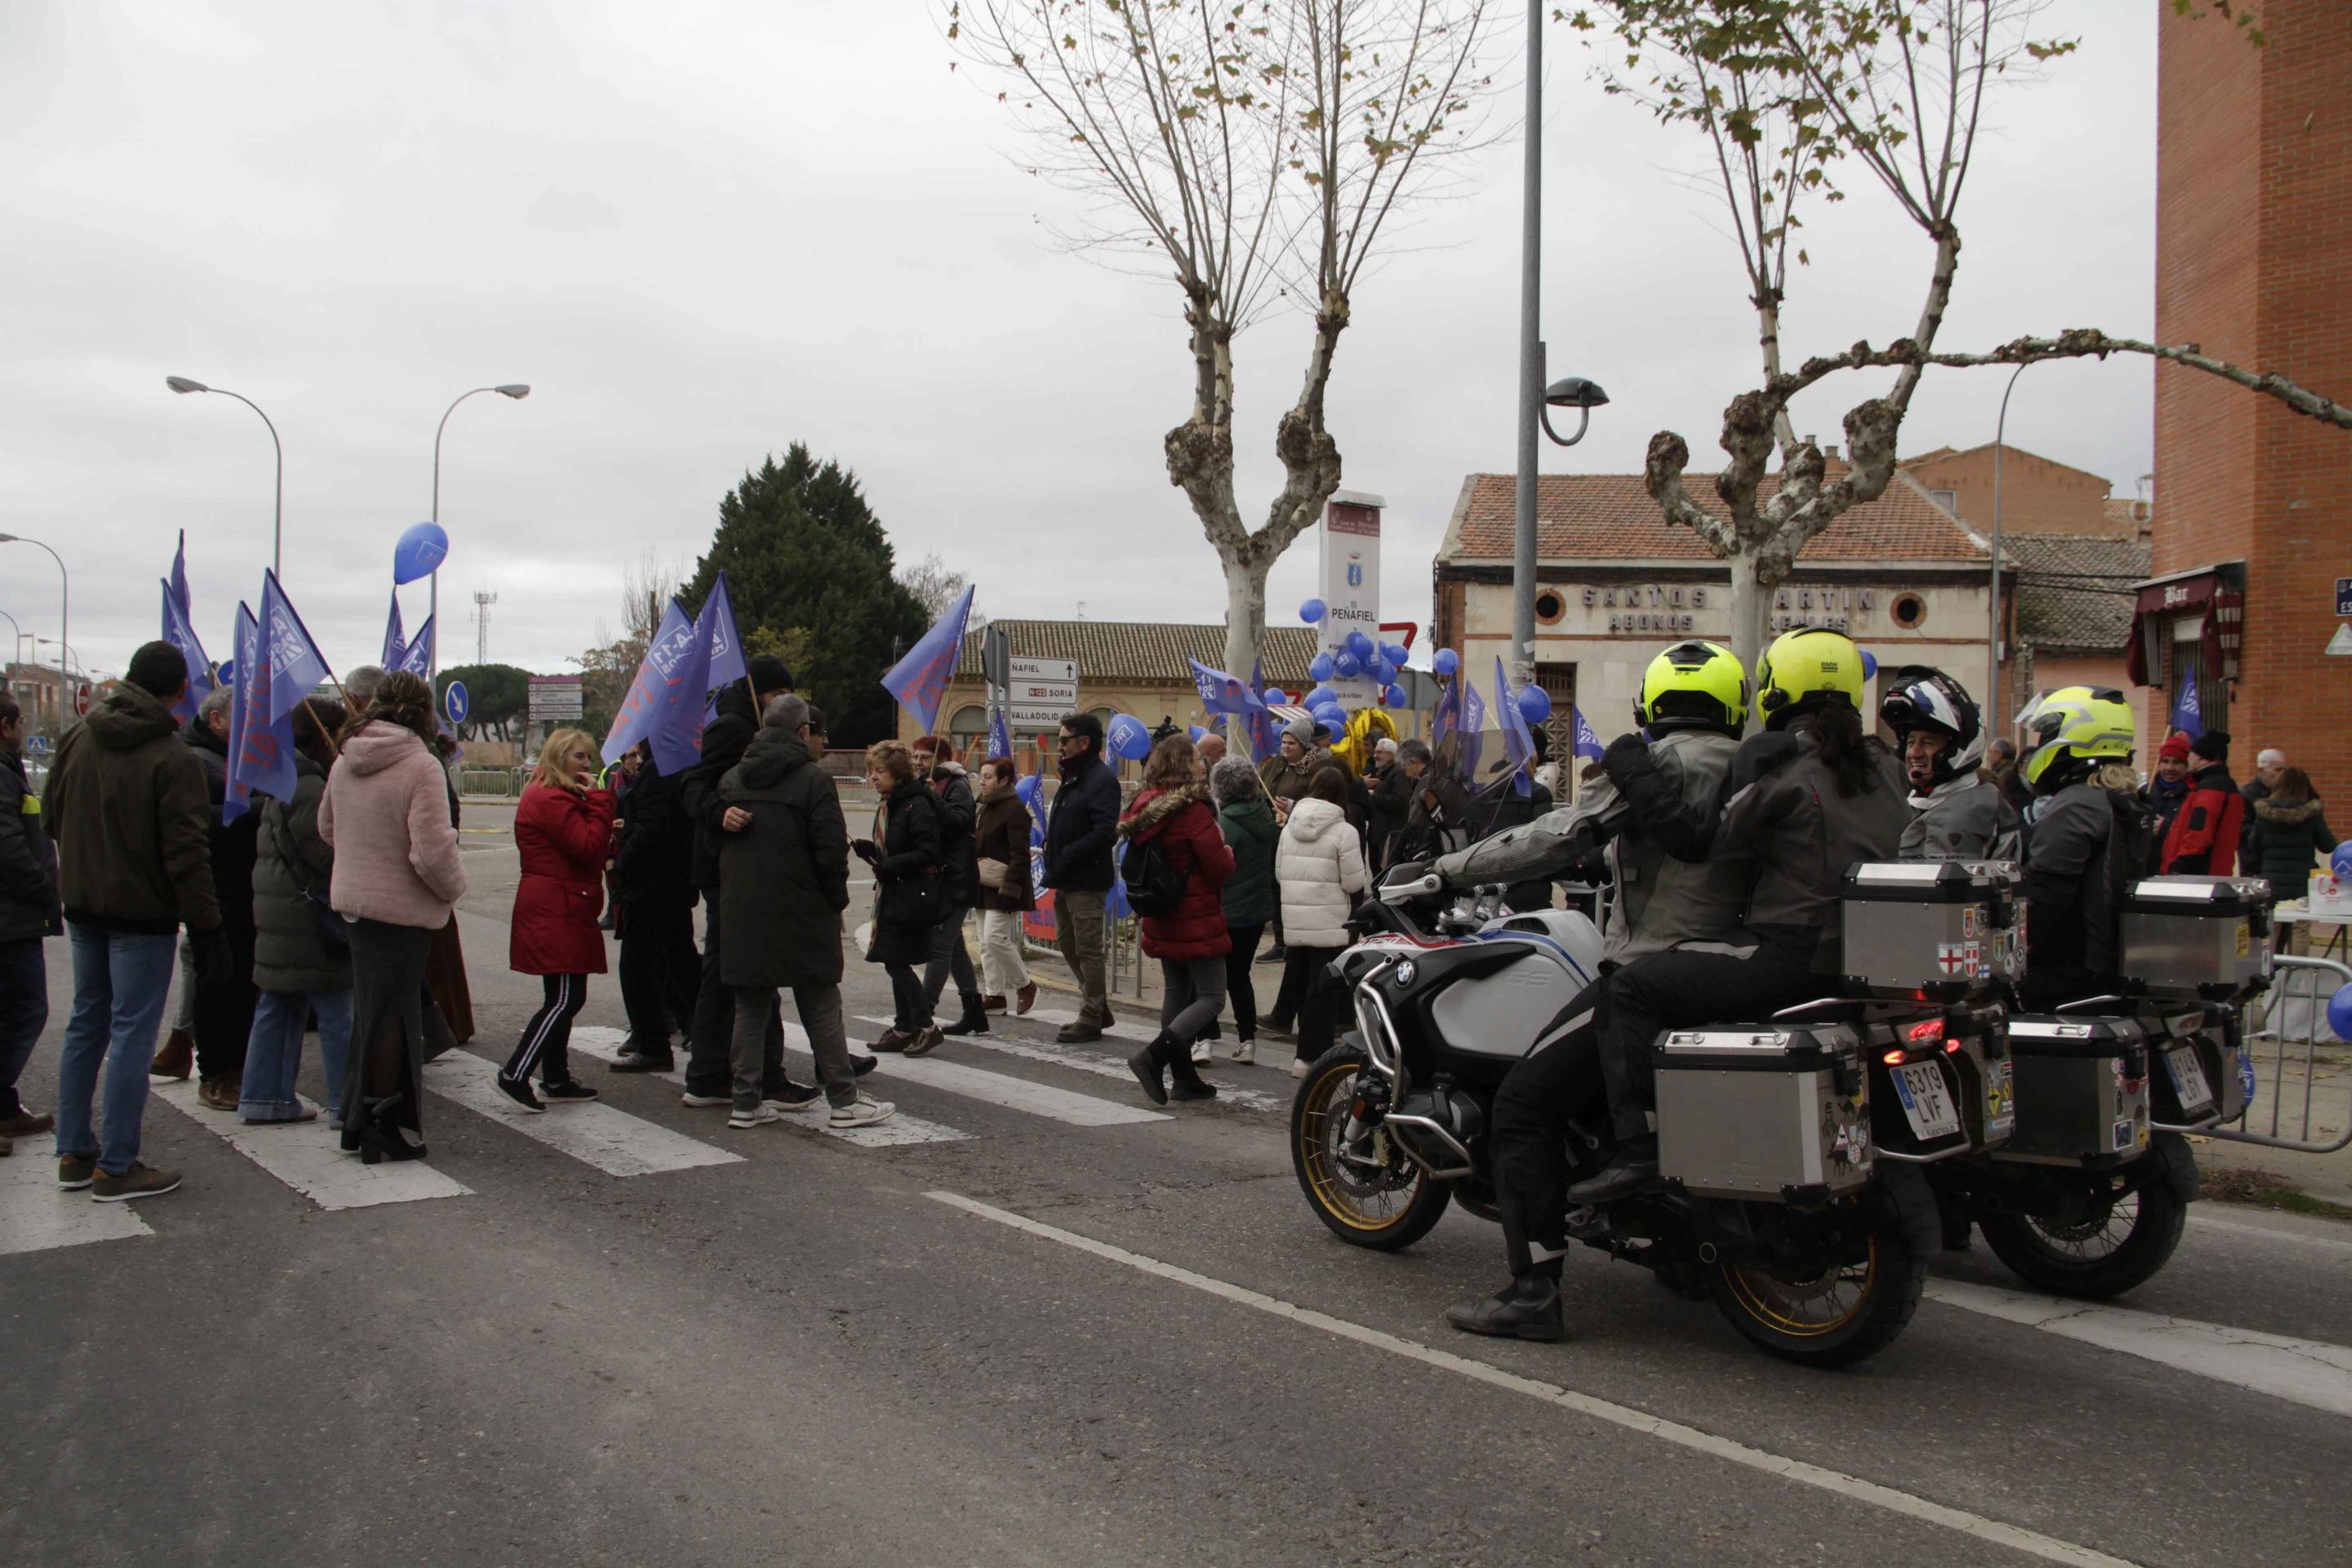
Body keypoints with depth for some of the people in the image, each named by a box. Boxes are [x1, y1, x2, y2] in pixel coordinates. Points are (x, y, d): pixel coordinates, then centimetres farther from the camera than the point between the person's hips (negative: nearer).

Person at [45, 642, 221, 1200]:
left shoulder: (79, 738, 3)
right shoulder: (174, 760, -18)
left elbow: (51, 818, 12)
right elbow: (187, 854, -19)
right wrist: (206, 928, -15)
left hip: (81, 904, 7)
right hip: (143, 913, -7)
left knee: (86, 1024, 16)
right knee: (132, 1033, -1)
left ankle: (74, 1154, 23)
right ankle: (116, 1166, 4)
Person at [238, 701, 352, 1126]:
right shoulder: (310, 789, -17)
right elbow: (327, 855, -20)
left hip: (278, 917, 11)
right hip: (311, 920, -11)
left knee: (278, 1007, 15)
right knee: (337, 1011, -5)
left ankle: (264, 1097, 20)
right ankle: (346, 1103, -2)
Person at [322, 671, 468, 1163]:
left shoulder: (345, 762, 4)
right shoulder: (420, 766, -19)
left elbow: (327, 827, 18)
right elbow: (433, 852, -23)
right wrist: (454, 888, -5)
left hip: (353, 900, 7)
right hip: (402, 908, -7)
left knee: (368, 1010, 18)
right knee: (392, 1015, 3)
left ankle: (358, 1123, 27)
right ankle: (384, 1132, 11)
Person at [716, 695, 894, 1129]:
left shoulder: (731, 778, 6)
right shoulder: (813, 778, -10)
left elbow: (714, 839, 13)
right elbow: (831, 849, -13)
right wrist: (836, 899, -1)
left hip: (741, 914, 4)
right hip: (801, 915, -4)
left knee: (750, 1009, 11)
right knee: (822, 1009, 3)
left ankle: (747, 1102, 12)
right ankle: (843, 1100, 7)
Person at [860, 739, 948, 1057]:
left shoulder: (917, 805, -15)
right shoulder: (886, 806, 14)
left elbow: (928, 853, -20)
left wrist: (888, 866, -21)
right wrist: (869, 851, 2)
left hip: (914, 896, -9)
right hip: (892, 894, 9)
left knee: (897, 961, -9)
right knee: (896, 962, 12)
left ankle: (926, 1026, 1)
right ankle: (904, 1029, 20)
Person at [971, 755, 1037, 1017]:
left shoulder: (1015, 809, -13)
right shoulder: (986, 808, 17)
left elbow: (1020, 855, -18)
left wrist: (1010, 888, -23)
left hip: (1003, 886, -10)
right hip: (985, 887, 10)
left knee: (995, 938, -14)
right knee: (986, 943, 9)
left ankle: (1025, 985, 3)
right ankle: (994, 993, 15)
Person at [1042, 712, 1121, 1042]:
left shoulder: (1102, 780, -15)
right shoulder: (1073, 778, 17)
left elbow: (1104, 830, -25)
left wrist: (1066, 856, -24)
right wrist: (1052, 855, 8)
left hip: (1086, 882, -10)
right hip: (1066, 881, 11)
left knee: (1089, 950, -3)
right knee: (1067, 944, 17)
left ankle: (1091, 1019, 6)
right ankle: (1098, 1008, 28)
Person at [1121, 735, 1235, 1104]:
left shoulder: (1145, 807, 5)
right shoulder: (1193, 810, -17)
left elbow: (1137, 861, 16)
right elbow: (1221, 868, -16)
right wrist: (1227, 852, 4)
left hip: (1162, 921, 8)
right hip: (1197, 921, -8)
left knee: (1175, 994, 15)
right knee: (1211, 997, -2)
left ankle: (1184, 1078, 18)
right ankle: (1153, 1057, -16)